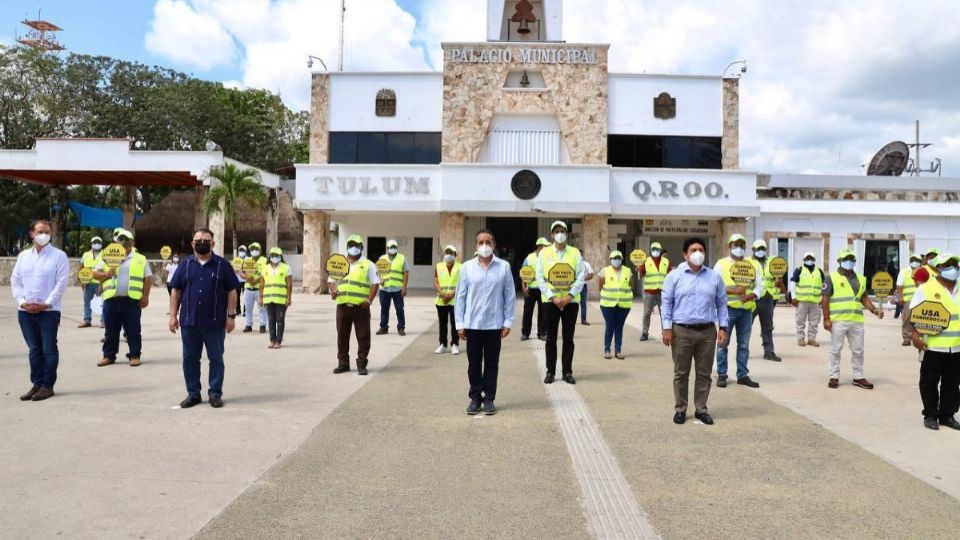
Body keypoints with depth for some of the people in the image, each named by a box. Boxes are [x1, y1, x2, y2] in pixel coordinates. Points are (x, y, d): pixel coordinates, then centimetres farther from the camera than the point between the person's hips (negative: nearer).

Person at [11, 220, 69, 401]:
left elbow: (62, 282, -8)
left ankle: (47, 386, 8)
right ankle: (37, 384, 19)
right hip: (25, 311, 4)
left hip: (49, 311, -4)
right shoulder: (23, 256, 11)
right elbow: (15, 281, 11)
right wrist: (22, 301, -4)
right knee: (34, 350, 10)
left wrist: (46, 304, -13)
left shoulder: (59, 255, -3)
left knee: (49, 349, 0)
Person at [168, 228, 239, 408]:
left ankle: (215, 393, 13)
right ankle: (193, 393, 20)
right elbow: (176, 291, 9)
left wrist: (231, 316, -5)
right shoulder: (186, 264, 7)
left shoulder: (223, 264, 0)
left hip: (215, 322, -2)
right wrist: (173, 315, 2)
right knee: (190, 358, 9)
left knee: (216, 358, 4)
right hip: (189, 321, 3)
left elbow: (231, 292, 0)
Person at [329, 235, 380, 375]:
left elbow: (375, 283, -1)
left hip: (361, 307, -3)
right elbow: (331, 280, 18)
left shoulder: (368, 265, 3)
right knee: (342, 336, 10)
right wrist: (333, 290, -3)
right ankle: (343, 363, 21)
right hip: (342, 306, 3)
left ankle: (361, 365, 9)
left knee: (363, 337, 0)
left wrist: (369, 300, -12)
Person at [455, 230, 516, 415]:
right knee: (474, 363, 8)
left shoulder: (504, 267, -1)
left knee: (492, 363, 8)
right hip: (472, 324, 1)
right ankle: (475, 398, 19)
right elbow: (461, 296, 3)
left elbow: (510, 296, 2)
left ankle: (489, 398, 18)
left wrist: (508, 322, -2)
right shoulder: (467, 267, 1)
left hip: (494, 324, 0)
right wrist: (460, 323, 0)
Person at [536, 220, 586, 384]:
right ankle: (550, 371, 15)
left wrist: (570, 295, -13)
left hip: (570, 301, 1)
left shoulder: (575, 252, 4)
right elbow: (540, 278, -2)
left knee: (568, 338, 6)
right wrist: (552, 297, -12)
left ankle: (567, 372, 15)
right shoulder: (544, 253, 2)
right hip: (550, 301, 0)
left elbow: (581, 277, -1)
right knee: (551, 338, 6)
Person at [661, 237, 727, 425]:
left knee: (704, 373, 8)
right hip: (682, 331, -2)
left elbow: (721, 303, 11)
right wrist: (667, 328, -6)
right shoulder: (674, 276, 0)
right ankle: (680, 409, 17)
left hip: (708, 331, 2)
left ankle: (701, 409, 20)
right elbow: (666, 303, 0)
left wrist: (722, 327, 3)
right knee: (681, 373, 6)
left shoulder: (715, 277, 8)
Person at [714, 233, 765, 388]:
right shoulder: (721, 264, 1)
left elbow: (760, 286, 6)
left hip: (747, 309, 3)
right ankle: (721, 375, 9)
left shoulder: (754, 265, 11)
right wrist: (733, 290, -18)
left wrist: (751, 296, -13)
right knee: (723, 342, 1)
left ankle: (743, 375, 16)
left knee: (744, 344, 9)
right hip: (728, 308, -3)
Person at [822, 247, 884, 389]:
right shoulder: (832, 277, -2)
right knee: (835, 350, 3)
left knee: (858, 350, 10)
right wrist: (826, 318, -11)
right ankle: (834, 376, 12)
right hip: (838, 320, -5)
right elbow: (825, 299, -5)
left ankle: (858, 377, 21)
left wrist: (874, 310, 2)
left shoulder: (860, 279, 15)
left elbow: (864, 298, 20)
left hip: (857, 320, 5)